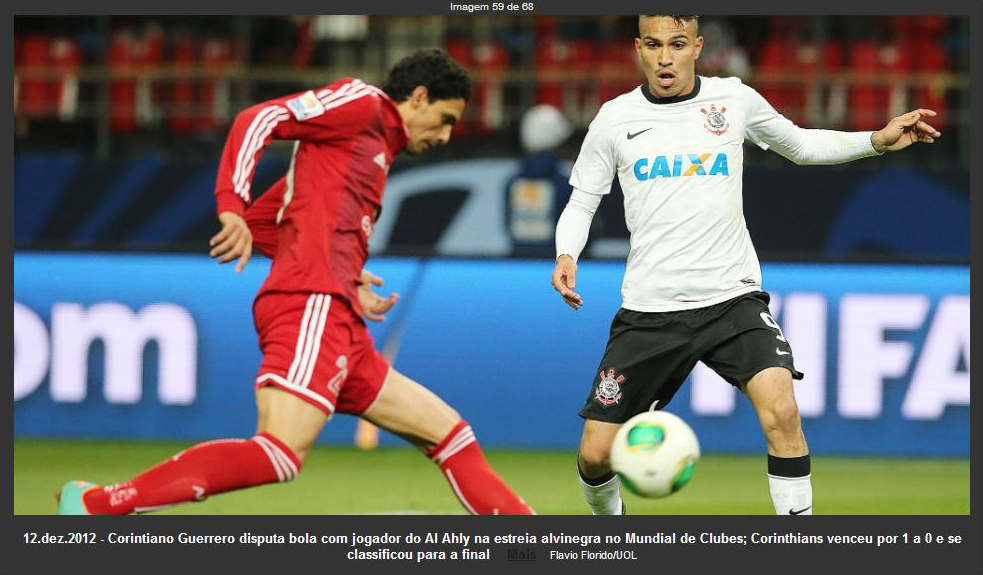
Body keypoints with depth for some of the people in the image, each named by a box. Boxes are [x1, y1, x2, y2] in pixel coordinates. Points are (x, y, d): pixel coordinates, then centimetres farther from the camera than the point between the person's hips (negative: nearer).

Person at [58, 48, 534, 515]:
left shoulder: (375, 145, 31)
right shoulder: (363, 103, 6)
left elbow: (262, 220, 30)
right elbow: (259, 119, -7)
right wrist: (232, 206, -19)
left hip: (339, 329, 10)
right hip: (313, 306, -10)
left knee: (451, 435, 11)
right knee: (281, 454, -25)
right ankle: (94, 503, -28)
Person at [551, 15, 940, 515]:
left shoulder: (735, 100, 3)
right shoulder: (615, 118, 2)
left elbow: (800, 145, 20)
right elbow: (581, 202, 11)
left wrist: (877, 141, 6)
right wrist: (566, 256, -9)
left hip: (733, 299, 0)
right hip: (649, 307, 1)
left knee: (781, 411, -26)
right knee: (596, 453, -2)